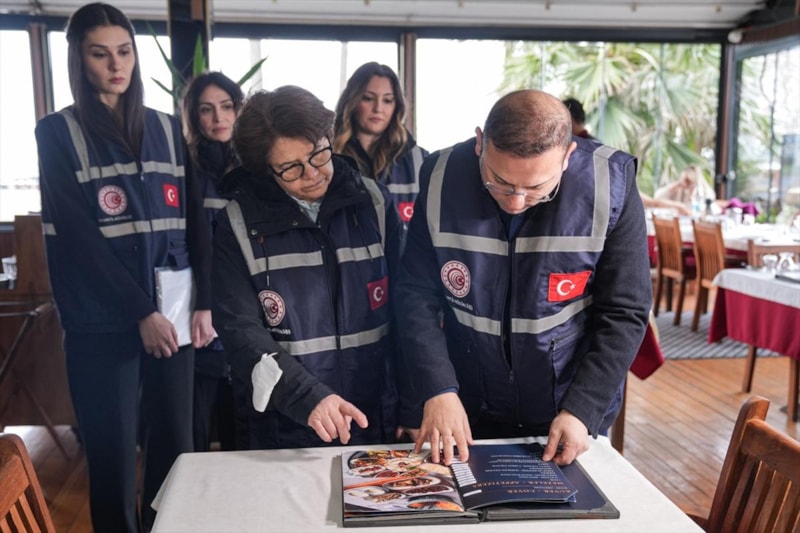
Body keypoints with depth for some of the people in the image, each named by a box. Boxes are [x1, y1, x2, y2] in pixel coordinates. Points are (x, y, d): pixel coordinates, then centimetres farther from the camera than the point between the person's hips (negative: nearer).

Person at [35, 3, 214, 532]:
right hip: (103, 323, -3)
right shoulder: (57, 133, 0)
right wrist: (141, 312, -13)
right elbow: (78, 236, -8)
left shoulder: (167, 128, 11)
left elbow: (195, 220, 7)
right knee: (113, 457, 4)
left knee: (174, 446, 9)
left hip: (173, 314, 3)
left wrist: (205, 303, -4)